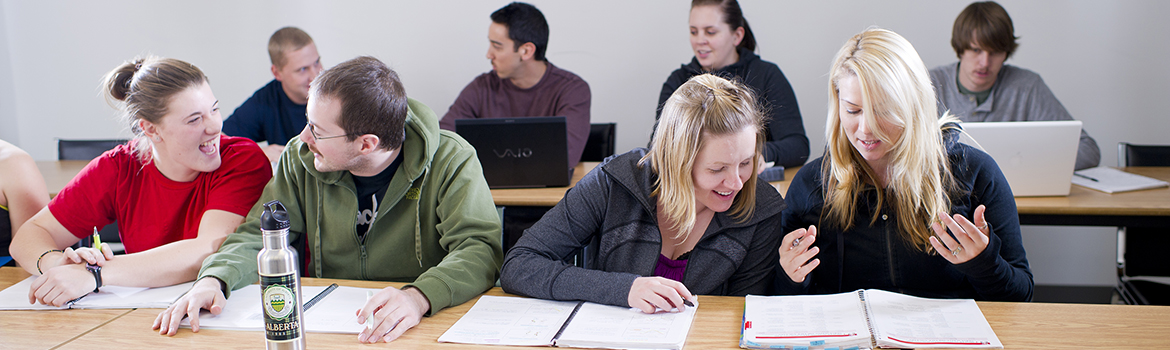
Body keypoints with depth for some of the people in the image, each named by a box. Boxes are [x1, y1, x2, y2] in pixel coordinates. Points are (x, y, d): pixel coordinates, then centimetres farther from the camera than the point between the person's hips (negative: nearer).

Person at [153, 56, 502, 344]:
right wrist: (214, 279, -17)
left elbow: (479, 248, -20)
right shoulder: (301, 159, 1)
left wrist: (419, 297, -39)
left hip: (422, 330, -3)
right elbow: (257, 236, 6)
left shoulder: (450, 161, -11)